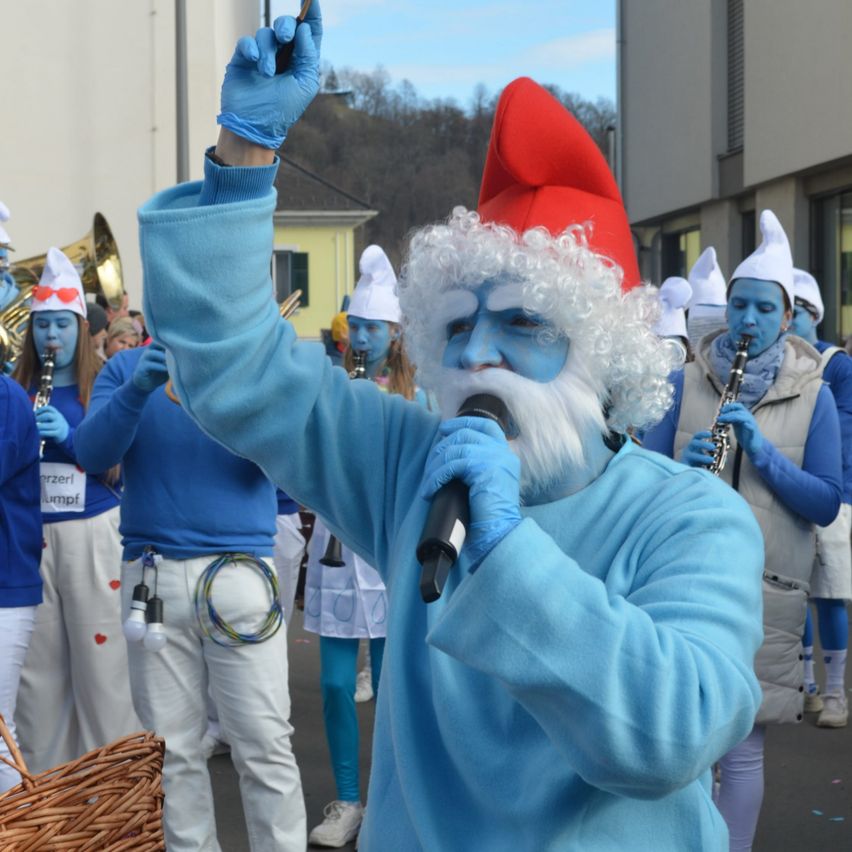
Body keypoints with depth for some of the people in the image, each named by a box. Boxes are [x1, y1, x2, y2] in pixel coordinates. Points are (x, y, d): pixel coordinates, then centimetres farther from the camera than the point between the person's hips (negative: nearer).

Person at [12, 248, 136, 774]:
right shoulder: (17, 389, 8)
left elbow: (117, 468, -6)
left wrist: (69, 437, -21)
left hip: (91, 536, -3)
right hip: (28, 536, 3)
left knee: (99, 661, -1)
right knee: (36, 667, 8)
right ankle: (41, 779, 20)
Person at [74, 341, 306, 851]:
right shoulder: (127, 367, 6)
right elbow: (92, 454, -8)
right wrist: (137, 389, -25)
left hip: (240, 572, -1)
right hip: (151, 576, 2)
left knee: (264, 745, -2)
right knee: (172, 747, 8)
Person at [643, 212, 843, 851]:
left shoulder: (813, 396, 0)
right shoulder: (685, 383, 3)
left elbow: (827, 505, -6)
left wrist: (763, 452, -18)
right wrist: (681, 470, -18)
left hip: (764, 590, -1)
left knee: (742, 746, 3)